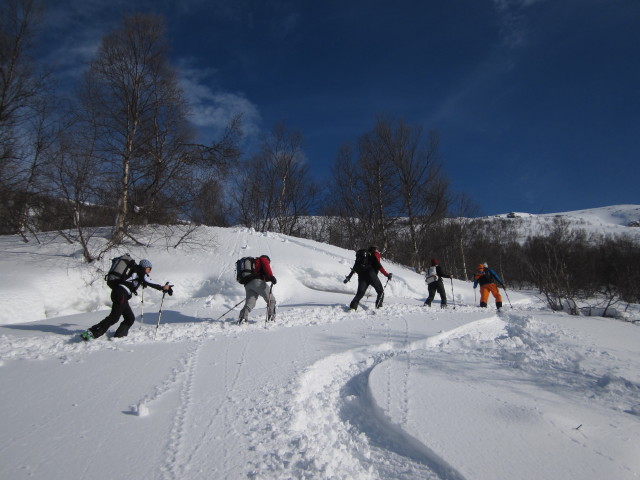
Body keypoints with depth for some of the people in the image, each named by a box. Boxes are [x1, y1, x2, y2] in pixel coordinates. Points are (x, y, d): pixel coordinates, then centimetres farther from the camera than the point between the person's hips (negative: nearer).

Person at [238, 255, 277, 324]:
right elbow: (266, 267, -4)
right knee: (271, 299, 2)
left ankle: (243, 317, -23)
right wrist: (271, 277, -16)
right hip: (257, 282, -7)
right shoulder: (263, 259, 18)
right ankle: (271, 316, -8)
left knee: (249, 303, -2)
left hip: (247, 285, 7)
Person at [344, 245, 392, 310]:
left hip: (361, 275, 5)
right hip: (370, 274, -5)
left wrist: (349, 276, 22)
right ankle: (379, 306, -1)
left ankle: (353, 306, -23)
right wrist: (387, 274, -2)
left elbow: (355, 268, 24)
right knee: (380, 291, 10)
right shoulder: (375, 254, 13)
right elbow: (378, 265, -4)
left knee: (360, 293, -4)